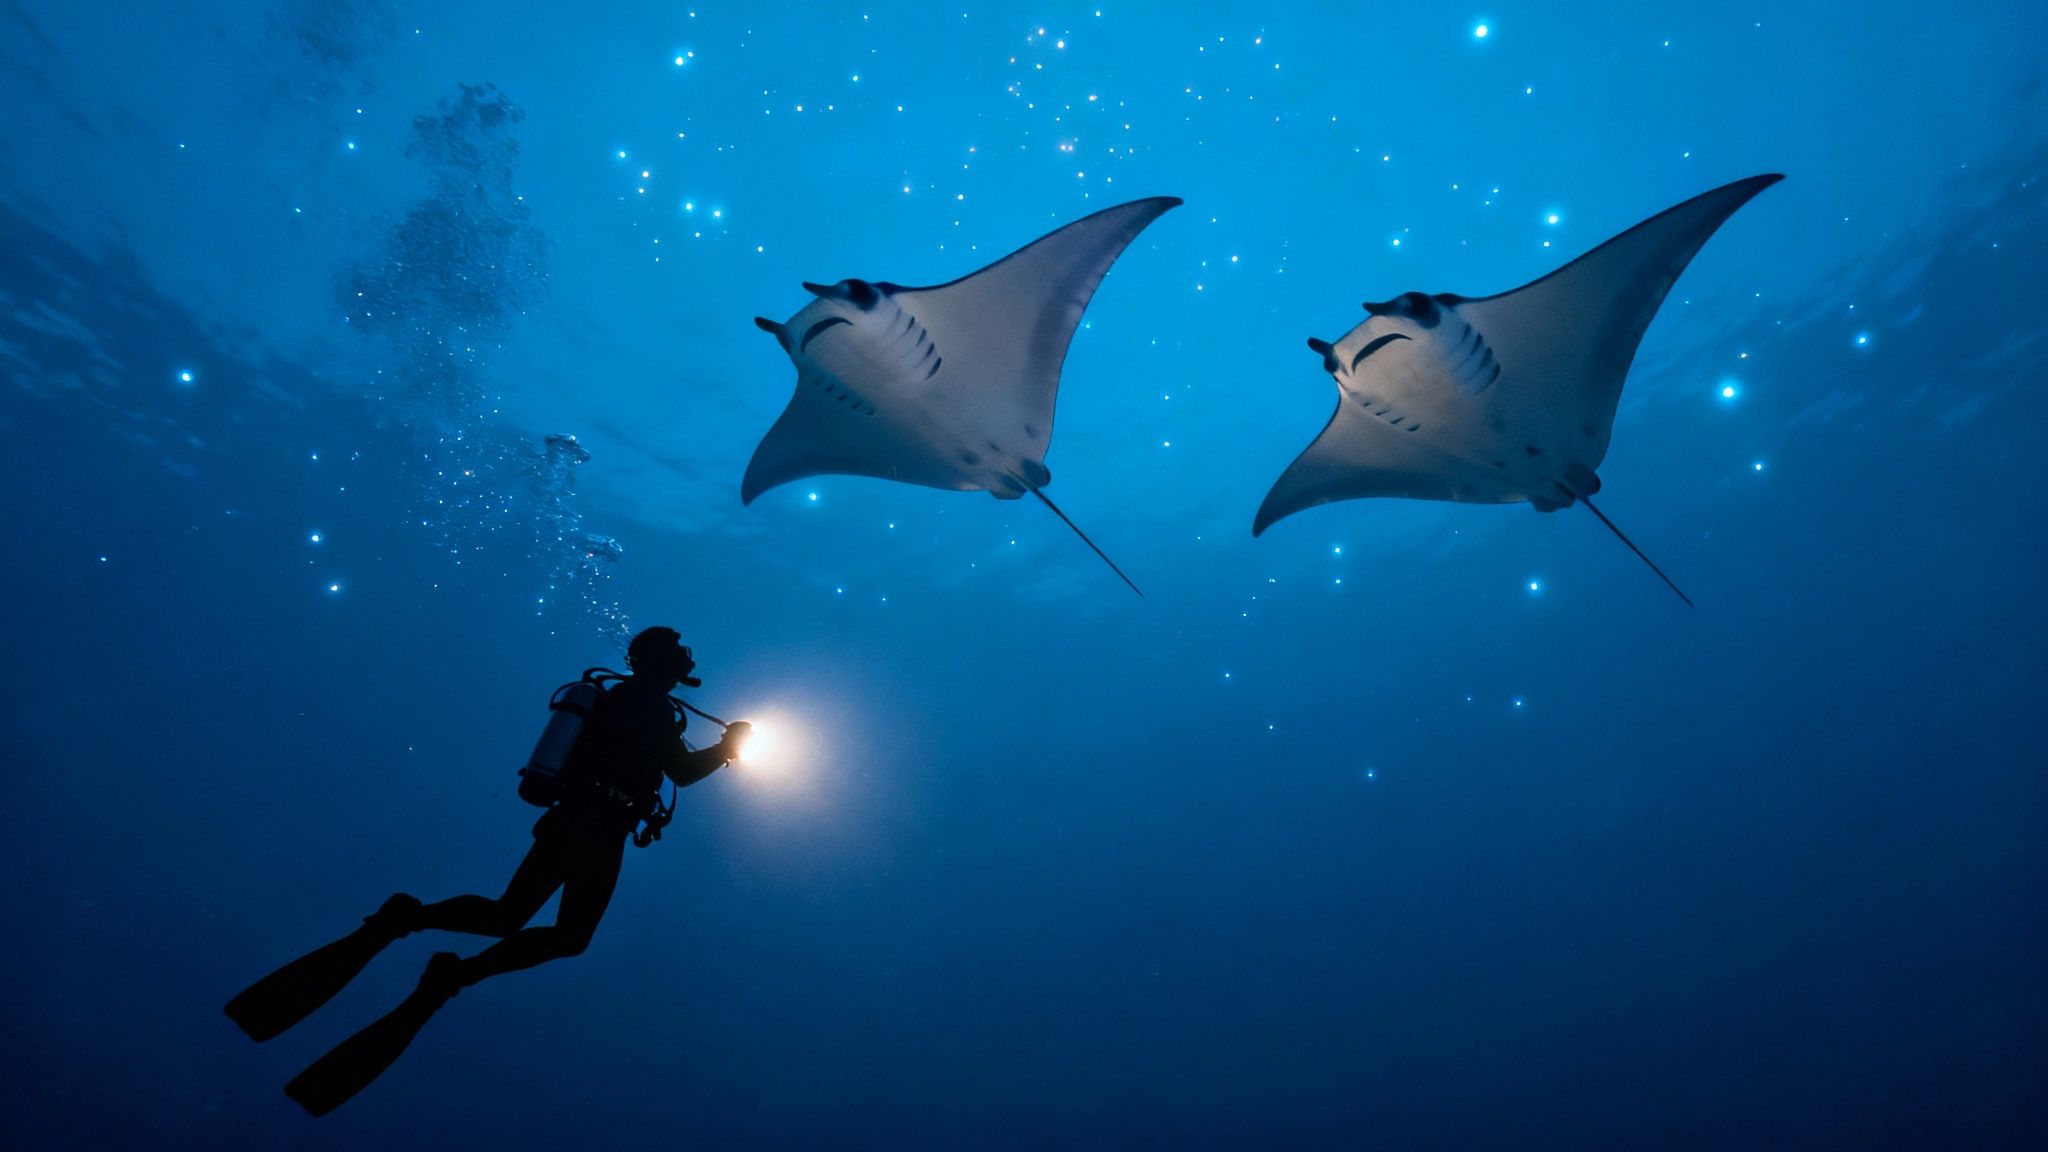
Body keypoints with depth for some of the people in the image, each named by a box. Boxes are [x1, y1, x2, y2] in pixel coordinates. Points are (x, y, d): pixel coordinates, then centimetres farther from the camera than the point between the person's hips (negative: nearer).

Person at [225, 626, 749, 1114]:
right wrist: (727, 747, 2)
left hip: (568, 820, 8)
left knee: (504, 916, 13)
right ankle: (459, 974, -13)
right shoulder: (653, 705, -9)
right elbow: (682, 771, -15)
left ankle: (405, 918, -9)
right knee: (569, 936, 2)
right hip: (599, 831, -8)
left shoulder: (617, 699, 20)